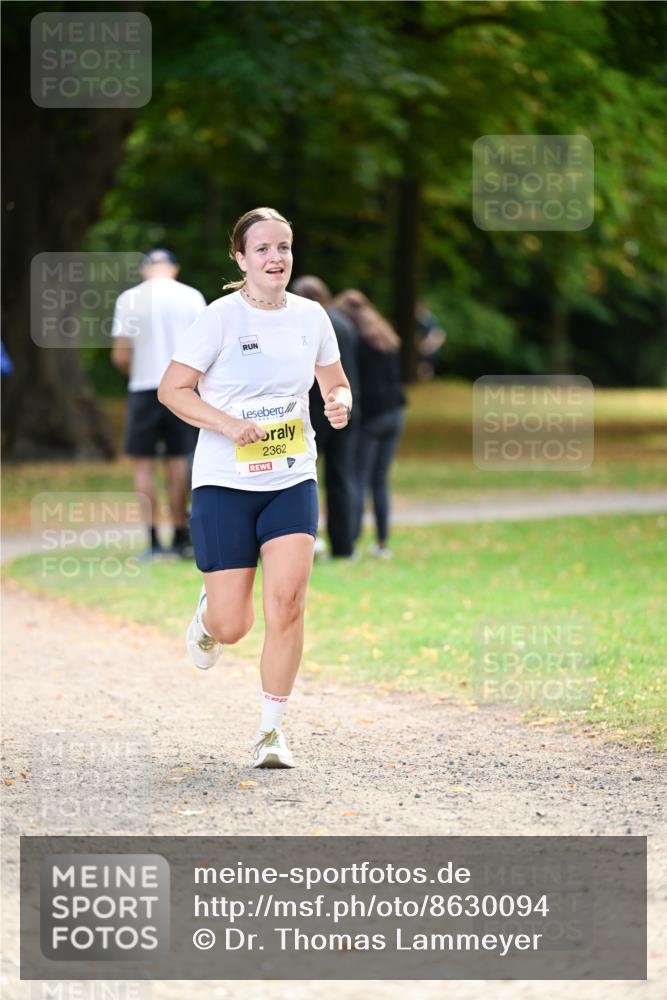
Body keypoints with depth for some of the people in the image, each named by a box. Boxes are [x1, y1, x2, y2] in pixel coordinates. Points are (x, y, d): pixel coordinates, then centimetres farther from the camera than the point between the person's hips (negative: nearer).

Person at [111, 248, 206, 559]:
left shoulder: (129, 299, -3)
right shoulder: (191, 297, 1)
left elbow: (120, 355, -5)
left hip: (144, 388, -2)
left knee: (143, 463, 4)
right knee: (178, 462, 9)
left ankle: (153, 541, -2)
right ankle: (181, 538, 10)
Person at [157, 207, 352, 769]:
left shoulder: (310, 316, 5)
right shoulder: (221, 318, -8)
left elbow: (335, 382, 19)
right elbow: (172, 389, -5)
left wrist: (340, 405, -4)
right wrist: (227, 424, -19)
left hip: (293, 481, 3)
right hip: (224, 484, -3)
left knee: (287, 602, -16)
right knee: (233, 626, -3)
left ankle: (272, 729, -3)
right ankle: (208, 618, 37)